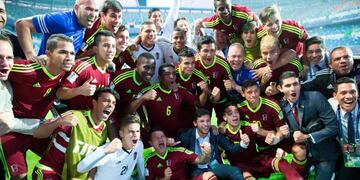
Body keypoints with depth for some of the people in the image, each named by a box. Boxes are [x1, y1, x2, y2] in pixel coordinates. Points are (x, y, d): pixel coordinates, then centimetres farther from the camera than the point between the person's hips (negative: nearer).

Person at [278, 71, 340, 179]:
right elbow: (290, 131, 4)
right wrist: (293, 134, -18)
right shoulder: (282, 106, -7)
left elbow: (333, 127, -20)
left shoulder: (316, 98, -19)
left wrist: (307, 137, -25)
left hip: (324, 153, -3)